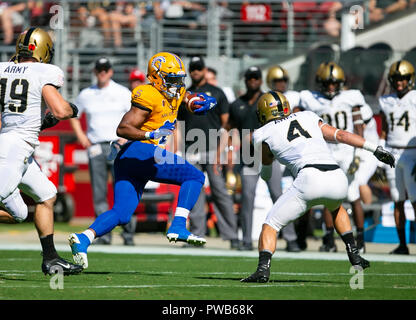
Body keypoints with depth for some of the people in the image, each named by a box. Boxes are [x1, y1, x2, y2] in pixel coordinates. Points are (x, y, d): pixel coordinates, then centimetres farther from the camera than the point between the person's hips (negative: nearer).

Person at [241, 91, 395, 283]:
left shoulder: (264, 135, 17)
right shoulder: (308, 118, 26)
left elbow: (265, 175, 31)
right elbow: (341, 135, 18)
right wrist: (376, 149, 18)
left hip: (310, 178, -4)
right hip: (338, 179, 4)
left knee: (271, 225, 8)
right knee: (335, 206, 39)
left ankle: (263, 269, -14)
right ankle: (354, 256, 28)